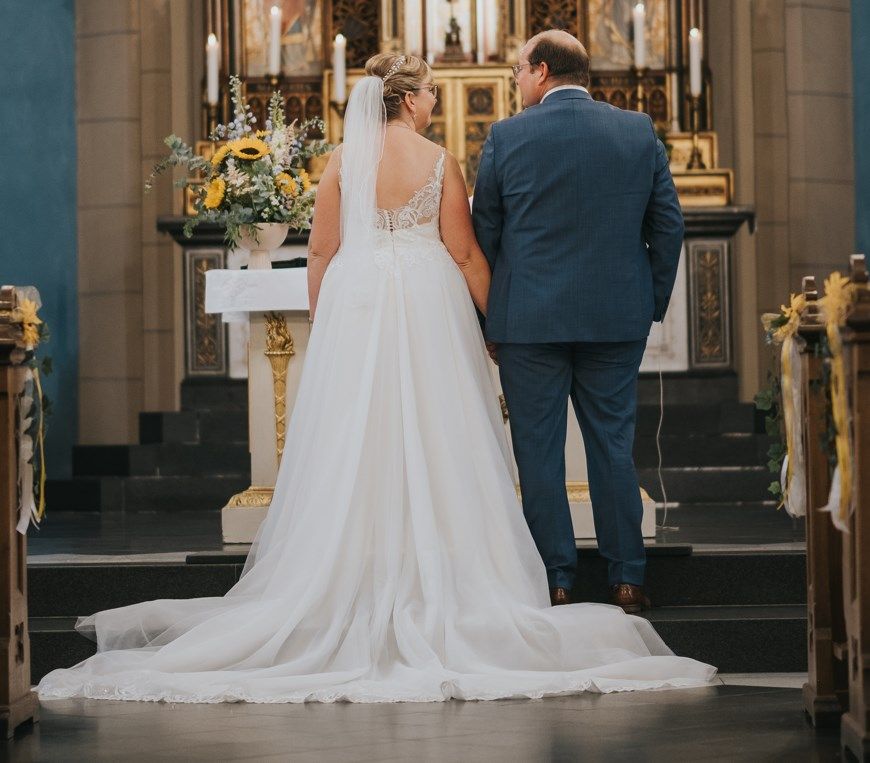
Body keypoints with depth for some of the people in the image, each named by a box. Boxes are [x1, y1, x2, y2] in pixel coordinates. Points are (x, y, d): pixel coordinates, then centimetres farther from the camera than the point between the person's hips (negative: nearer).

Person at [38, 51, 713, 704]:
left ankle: (358, 574, 10)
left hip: (354, 305, 2)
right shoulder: (439, 161, -4)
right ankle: (436, 567, 4)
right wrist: (494, 321, 6)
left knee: (354, 441, 6)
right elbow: (465, 253, -3)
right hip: (428, 305, -2)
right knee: (431, 439, 3)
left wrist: (321, 319, 15)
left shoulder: (343, 160, 2)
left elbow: (321, 253, 4)